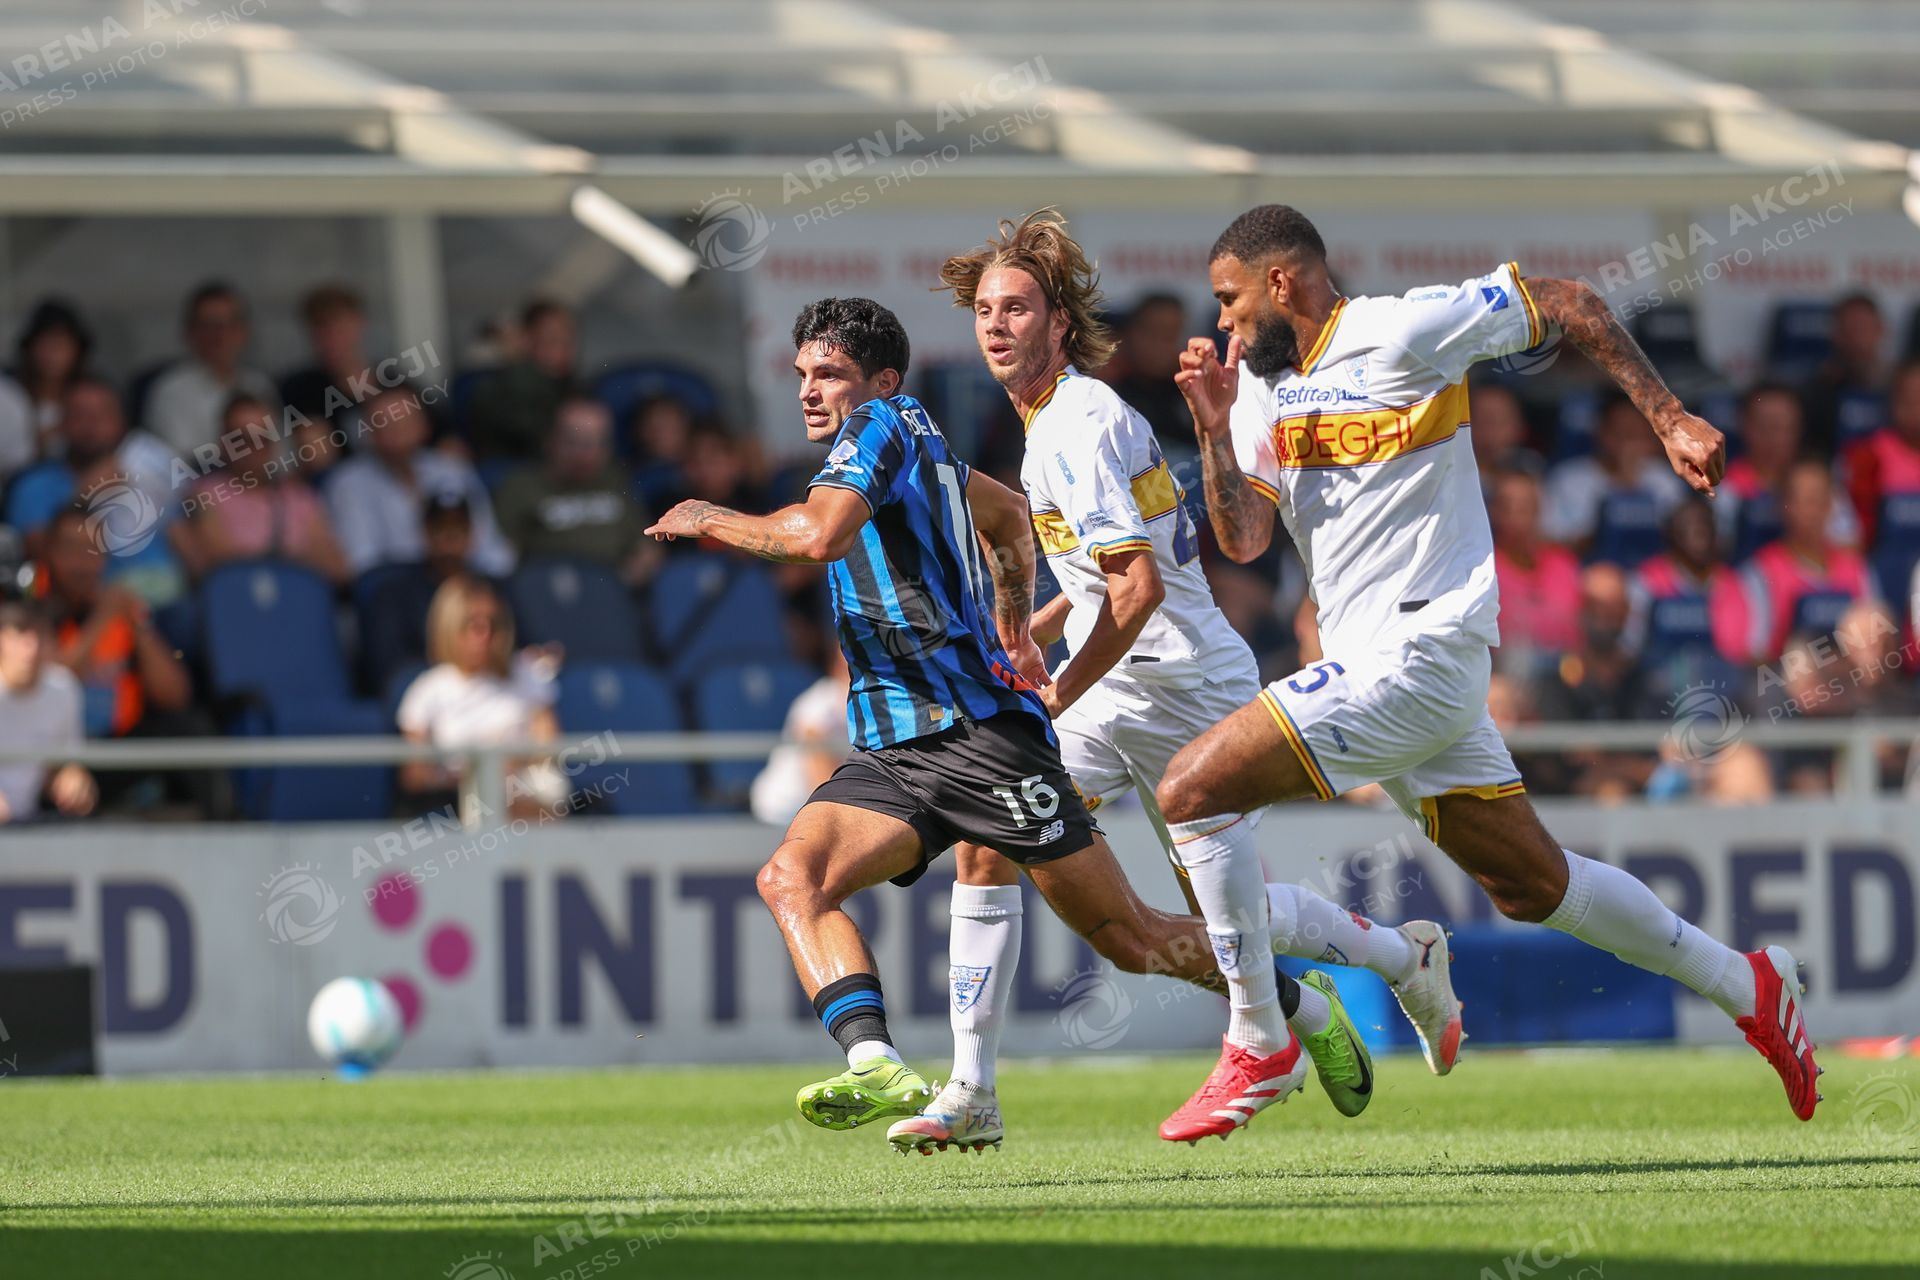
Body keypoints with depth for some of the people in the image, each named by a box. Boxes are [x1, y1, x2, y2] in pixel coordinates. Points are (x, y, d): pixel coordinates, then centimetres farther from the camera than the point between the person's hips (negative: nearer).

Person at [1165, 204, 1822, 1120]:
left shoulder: (1400, 333, -10)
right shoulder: (1260, 383, 13)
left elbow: (1569, 306, -2)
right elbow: (1243, 538, 5)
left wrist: (1668, 419, -2)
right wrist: (1214, 428, -10)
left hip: (1420, 656, -9)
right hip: (1367, 664, 9)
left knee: (1190, 792, -17)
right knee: (1532, 886, 13)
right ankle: (1747, 987, 25)